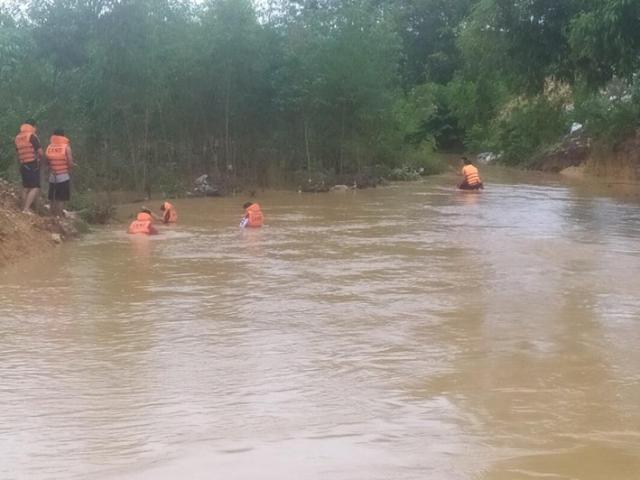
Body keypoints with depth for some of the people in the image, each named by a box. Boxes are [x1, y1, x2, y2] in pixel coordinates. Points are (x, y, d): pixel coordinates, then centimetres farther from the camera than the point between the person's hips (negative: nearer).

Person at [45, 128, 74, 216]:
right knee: (61, 199, -3)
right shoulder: (66, 147, -9)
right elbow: (70, 164, -12)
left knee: (53, 199, 11)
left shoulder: (49, 147, 2)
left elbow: (47, 162, 4)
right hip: (64, 176, -4)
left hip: (52, 177, 4)